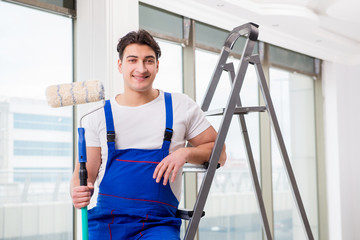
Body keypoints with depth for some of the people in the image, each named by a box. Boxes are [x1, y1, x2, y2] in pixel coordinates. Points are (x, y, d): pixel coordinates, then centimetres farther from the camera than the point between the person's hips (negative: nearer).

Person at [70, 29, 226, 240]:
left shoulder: (181, 107, 4)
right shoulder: (99, 117, 6)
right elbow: (85, 174, 8)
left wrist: (186, 153, -11)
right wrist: (78, 192, -14)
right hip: (105, 223, 1)